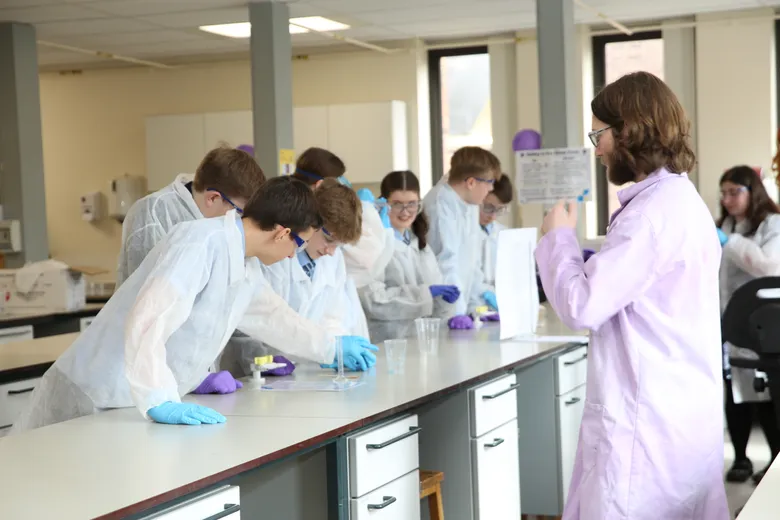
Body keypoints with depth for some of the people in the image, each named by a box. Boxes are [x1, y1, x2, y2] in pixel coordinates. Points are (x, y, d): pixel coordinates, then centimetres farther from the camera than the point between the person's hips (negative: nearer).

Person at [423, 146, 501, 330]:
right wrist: (456, 312, -30)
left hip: (460, 306, 8)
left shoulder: (470, 205, 8)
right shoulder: (441, 205, -19)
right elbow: (446, 260, -26)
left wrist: (479, 299, 11)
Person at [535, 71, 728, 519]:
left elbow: (582, 306, -19)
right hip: (681, 411, 10)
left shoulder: (654, 210, -18)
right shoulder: (681, 198, 14)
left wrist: (558, 237, -5)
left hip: (649, 420, -10)